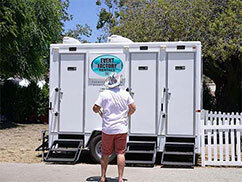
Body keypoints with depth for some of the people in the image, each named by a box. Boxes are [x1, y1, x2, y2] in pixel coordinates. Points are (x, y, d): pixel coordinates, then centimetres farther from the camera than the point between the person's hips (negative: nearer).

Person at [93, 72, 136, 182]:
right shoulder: (125, 94, 1)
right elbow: (133, 108, 4)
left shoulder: (104, 94, -6)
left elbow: (95, 108, -6)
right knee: (120, 153, 5)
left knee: (105, 154, 11)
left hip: (108, 129, -1)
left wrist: (101, 113, 15)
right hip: (121, 129, 1)